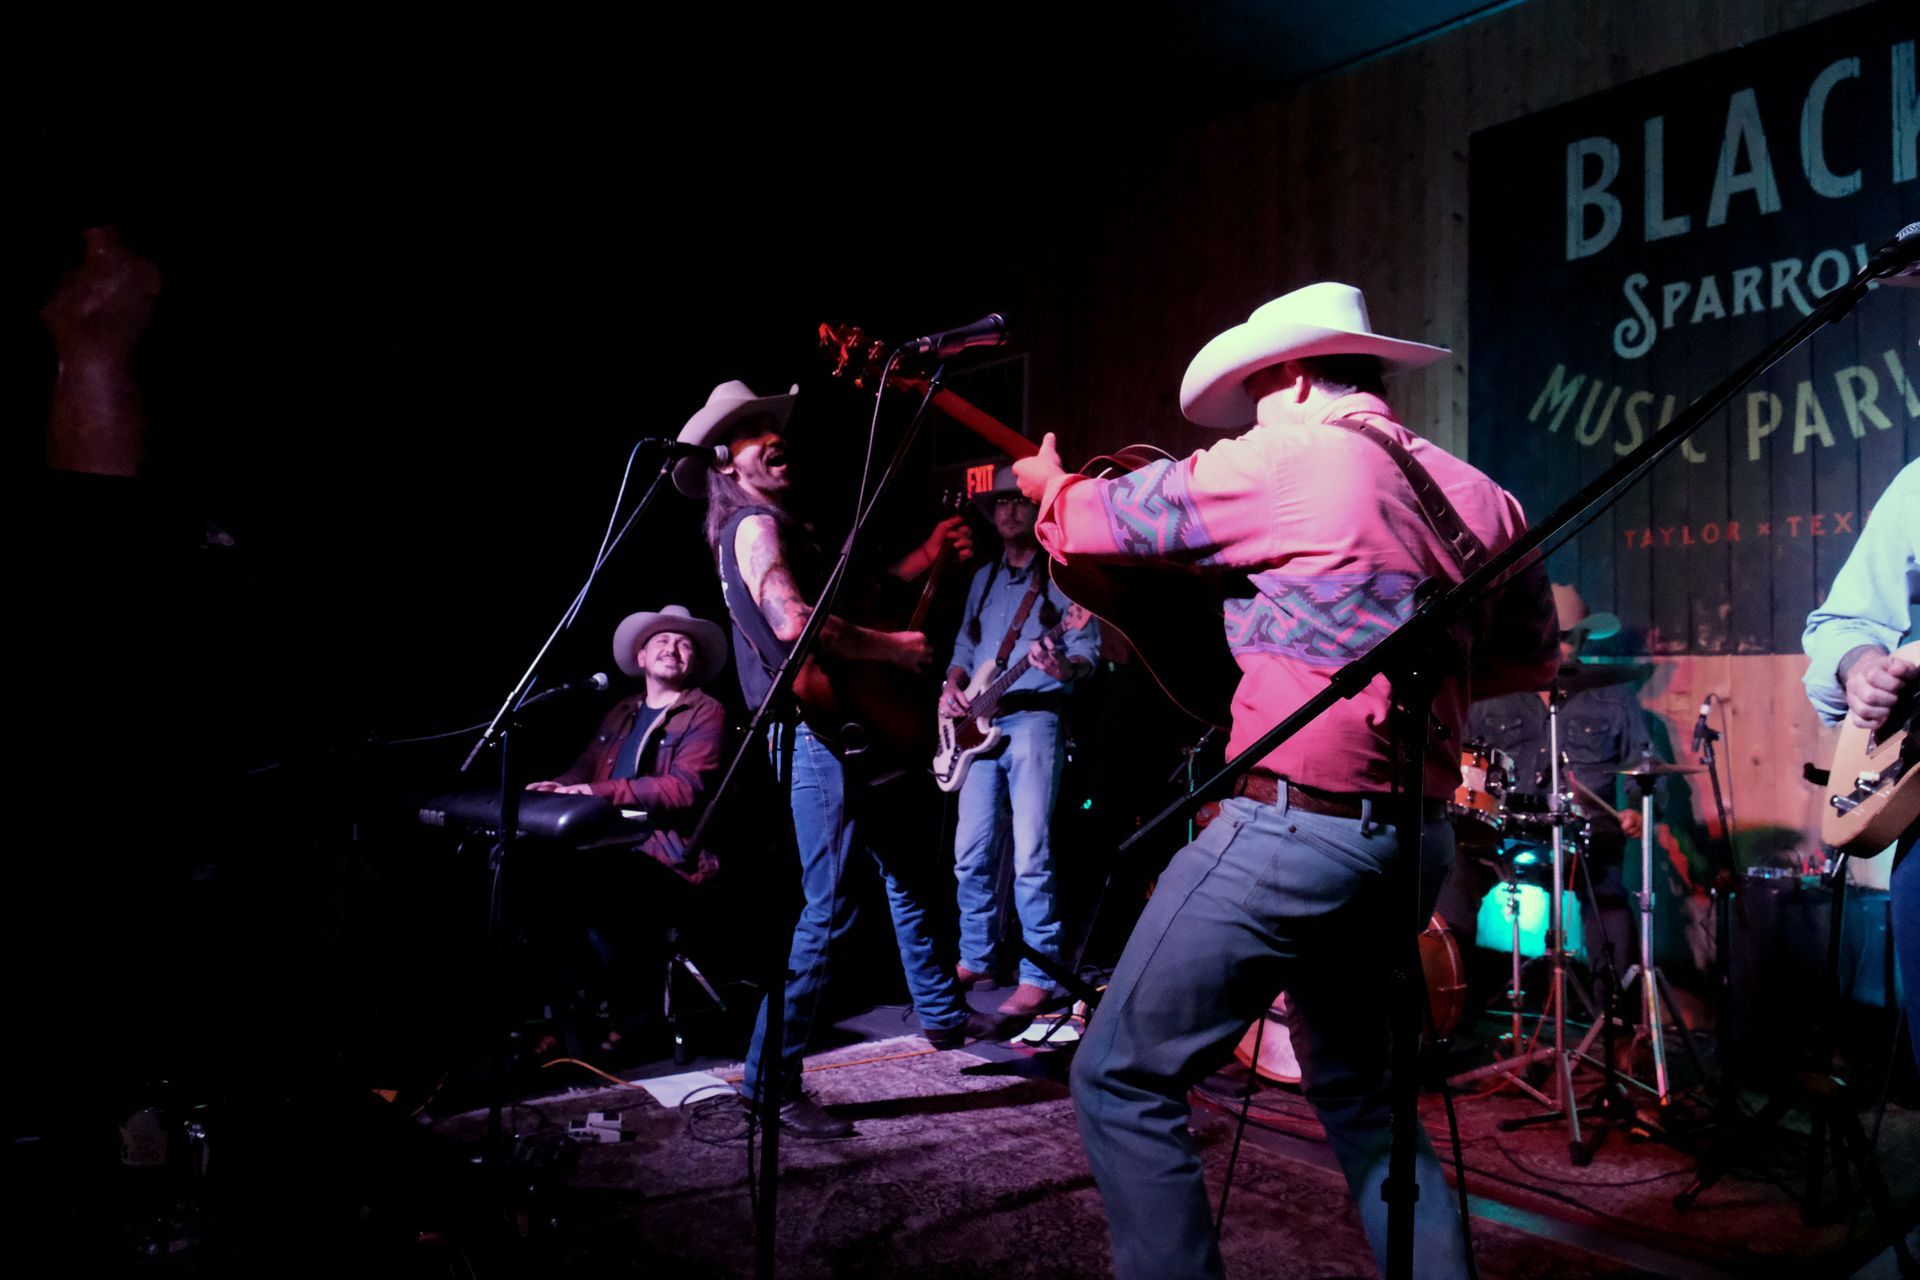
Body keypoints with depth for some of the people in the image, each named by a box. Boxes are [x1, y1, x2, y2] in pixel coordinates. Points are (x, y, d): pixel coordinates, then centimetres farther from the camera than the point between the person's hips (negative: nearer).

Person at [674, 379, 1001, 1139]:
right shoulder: (754, 525, -12)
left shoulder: (783, 523, 20)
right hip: (811, 733, -11)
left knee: (905, 871, 21)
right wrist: (892, 647, -19)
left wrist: (926, 556, 18)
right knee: (828, 912, -9)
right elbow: (793, 622, -28)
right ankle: (770, 1080, -1)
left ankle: (941, 1015, 37)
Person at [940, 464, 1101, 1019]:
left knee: (1030, 855, -10)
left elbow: (1088, 647, -5)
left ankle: (1038, 976, -3)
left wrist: (1064, 667, -28)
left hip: (1034, 719, -6)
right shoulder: (983, 578, 20)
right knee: (972, 852, 7)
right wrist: (952, 686, 2)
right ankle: (974, 959, 20)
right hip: (978, 724, 6)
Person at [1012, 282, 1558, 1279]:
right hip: (1415, 840, 8)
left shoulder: (1285, 460, -8)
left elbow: (1098, 519, 3)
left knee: (1121, 1079, 3)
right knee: (1359, 1095, 24)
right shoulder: (1479, 496, 12)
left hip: (1293, 824, -8)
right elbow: (1530, 658, 24)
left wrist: (1049, 482, 24)